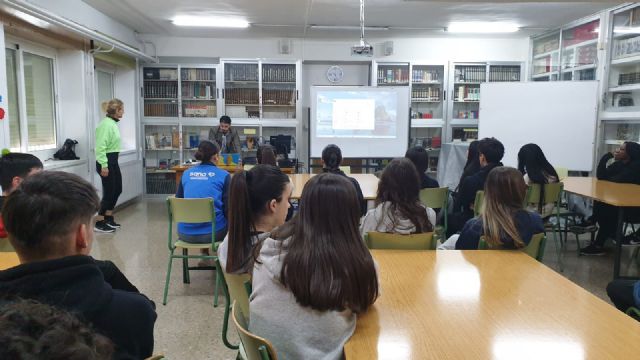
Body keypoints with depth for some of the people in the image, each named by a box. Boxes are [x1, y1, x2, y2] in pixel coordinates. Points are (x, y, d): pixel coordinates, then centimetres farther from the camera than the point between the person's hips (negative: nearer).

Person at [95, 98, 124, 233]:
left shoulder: (113, 123, 12)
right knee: (109, 192, -3)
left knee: (117, 189, 15)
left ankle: (109, 219, 27)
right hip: (106, 161, -10)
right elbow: (100, 146, -22)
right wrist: (104, 165, -24)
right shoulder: (106, 124, -17)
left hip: (113, 161, 10)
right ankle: (99, 223, 8)